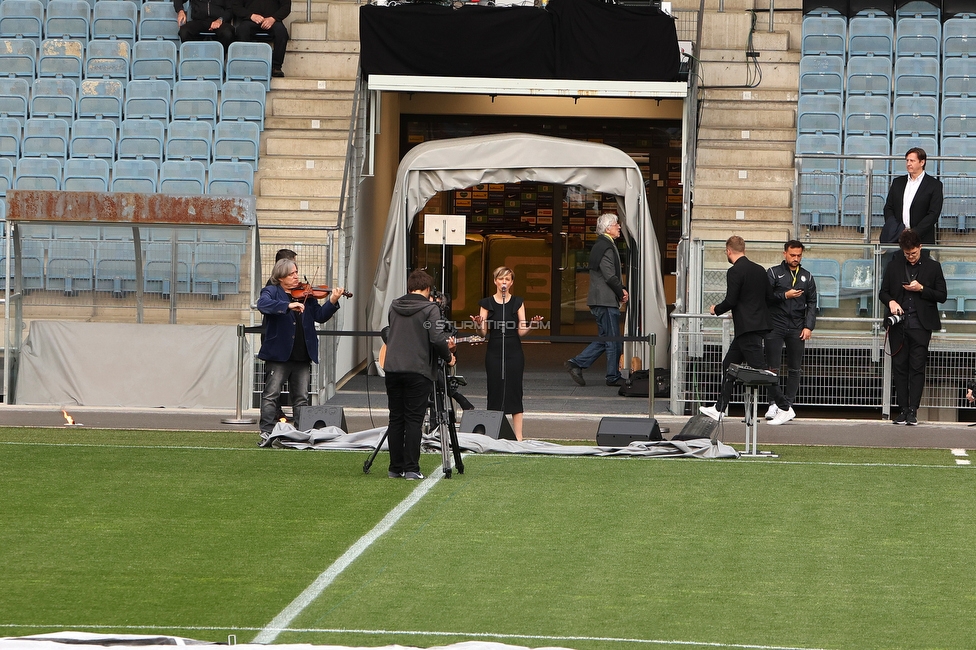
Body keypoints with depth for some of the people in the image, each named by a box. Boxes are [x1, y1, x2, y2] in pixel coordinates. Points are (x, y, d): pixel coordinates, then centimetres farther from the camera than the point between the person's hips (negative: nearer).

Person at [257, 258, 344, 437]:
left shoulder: (306, 295, 15)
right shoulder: (271, 292, 2)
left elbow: (320, 316, 9)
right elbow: (263, 304, -21)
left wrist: (332, 302, -8)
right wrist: (288, 305, -31)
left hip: (302, 355, 4)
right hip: (278, 355, -4)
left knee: (301, 398, 7)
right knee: (271, 395, -4)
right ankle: (267, 433, -3)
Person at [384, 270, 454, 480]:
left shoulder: (394, 307, 11)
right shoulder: (430, 309, -6)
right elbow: (437, 339, -16)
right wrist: (448, 356, 4)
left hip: (392, 369, 5)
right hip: (418, 370, -5)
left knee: (396, 418, 9)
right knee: (413, 419, -3)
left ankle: (396, 468, 10)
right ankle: (411, 468, -6)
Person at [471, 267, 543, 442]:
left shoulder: (517, 303, 4)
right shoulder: (487, 303, 4)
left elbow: (521, 331, -1)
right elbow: (484, 332, -1)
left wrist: (531, 324, -20)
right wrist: (479, 324, -22)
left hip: (514, 353, 0)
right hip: (494, 353, 0)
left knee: (514, 392, -1)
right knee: (495, 393, 0)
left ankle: (518, 436, 0)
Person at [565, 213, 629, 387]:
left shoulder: (602, 246, 18)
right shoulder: (606, 248, -15)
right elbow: (610, 276, -20)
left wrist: (621, 290, 9)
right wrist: (622, 292, -7)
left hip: (600, 301, 10)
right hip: (606, 301, -10)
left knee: (605, 339, 13)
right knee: (613, 341, -3)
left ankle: (576, 364, 10)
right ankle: (614, 377, 4)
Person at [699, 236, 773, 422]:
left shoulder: (735, 272, -13)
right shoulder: (760, 270, 10)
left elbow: (730, 301, -17)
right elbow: (770, 296, 11)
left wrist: (716, 309, 3)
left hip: (746, 328, -9)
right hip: (759, 325, 9)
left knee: (759, 368, -8)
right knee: (729, 365, 18)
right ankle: (720, 409, 24)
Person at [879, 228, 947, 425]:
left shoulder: (932, 267, 5)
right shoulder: (893, 266, 9)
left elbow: (942, 296, 5)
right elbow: (883, 292, 14)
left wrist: (921, 289, -9)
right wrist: (891, 302, -9)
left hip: (920, 326, -2)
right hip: (898, 325, 2)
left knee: (917, 368, -6)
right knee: (899, 368, 1)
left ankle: (913, 411, -5)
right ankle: (904, 410, 5)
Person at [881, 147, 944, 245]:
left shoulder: (934, 185, 1)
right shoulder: (898, 182, 16)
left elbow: (934, 214, -6)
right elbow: (888, 208, 15)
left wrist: (914, 233, -14)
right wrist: (893, 229, -4)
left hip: (922, 240, -3)